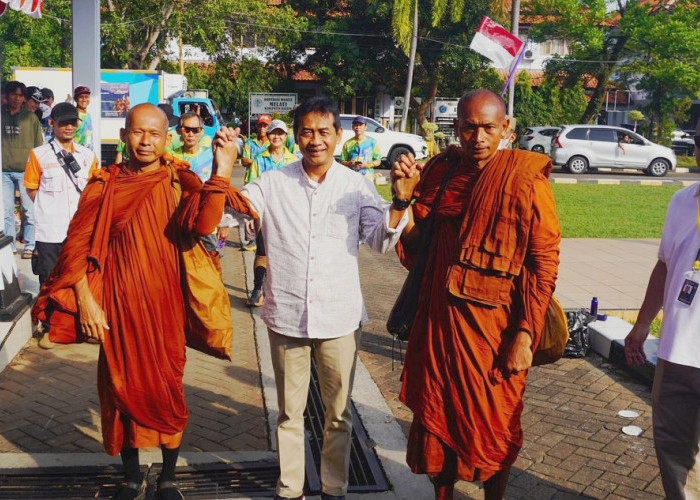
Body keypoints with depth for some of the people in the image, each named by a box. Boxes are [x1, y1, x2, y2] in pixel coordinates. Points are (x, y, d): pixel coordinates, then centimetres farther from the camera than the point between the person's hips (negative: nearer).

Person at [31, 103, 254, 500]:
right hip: (118, 304, 1)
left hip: (165, 304, -1)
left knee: (168, 389, 7)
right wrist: (85, 300, -8)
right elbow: (77, 245, -1)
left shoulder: (179, 181, -2)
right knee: (122, 387, 11)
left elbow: (202, 224, -22)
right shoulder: (104, 185, 0)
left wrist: (222, 172, -30)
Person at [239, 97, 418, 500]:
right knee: (290, 412, 15)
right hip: (286, 316, 0)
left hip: (340, 318, 0)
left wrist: (400, 201, -23)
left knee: (339, 413, 13)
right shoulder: (274, 183, -1)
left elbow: (383, 241, -7)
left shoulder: (356, 185, -1)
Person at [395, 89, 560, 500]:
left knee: (493, 425, 11)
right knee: (438, 415, 15)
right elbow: (415, 242, 8)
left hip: (493, 326, -4)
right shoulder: (441, 170, 4)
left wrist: (525, 335, -16)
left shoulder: (525, 181, -11)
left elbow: (544, 263, -11)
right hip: (440, 319, 4)